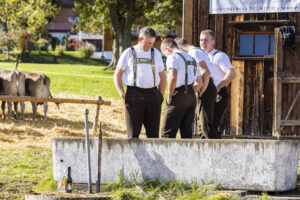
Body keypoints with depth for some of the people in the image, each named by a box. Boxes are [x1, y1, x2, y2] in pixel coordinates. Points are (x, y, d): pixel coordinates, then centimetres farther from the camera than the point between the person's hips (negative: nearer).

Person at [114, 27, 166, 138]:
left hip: (152, 94, 3)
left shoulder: (156, 54, 15)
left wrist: (161, 95, 9)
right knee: (133, 132, -3)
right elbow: (117, 75, 6)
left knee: (153, 132, 1)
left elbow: (162, 76, 21)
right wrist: (122, 94, -7)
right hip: (134, 95, -3)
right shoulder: (129, 53, 5)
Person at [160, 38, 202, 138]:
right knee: (186, 132, 10)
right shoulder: (192, 59, 21)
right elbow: (199, 83, 25)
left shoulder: (173, 57, -6)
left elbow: (173, 77, -23)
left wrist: (169, 95, -13)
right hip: (191, 96, 8)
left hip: (178, 96, -8)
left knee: (168, 132, -9)